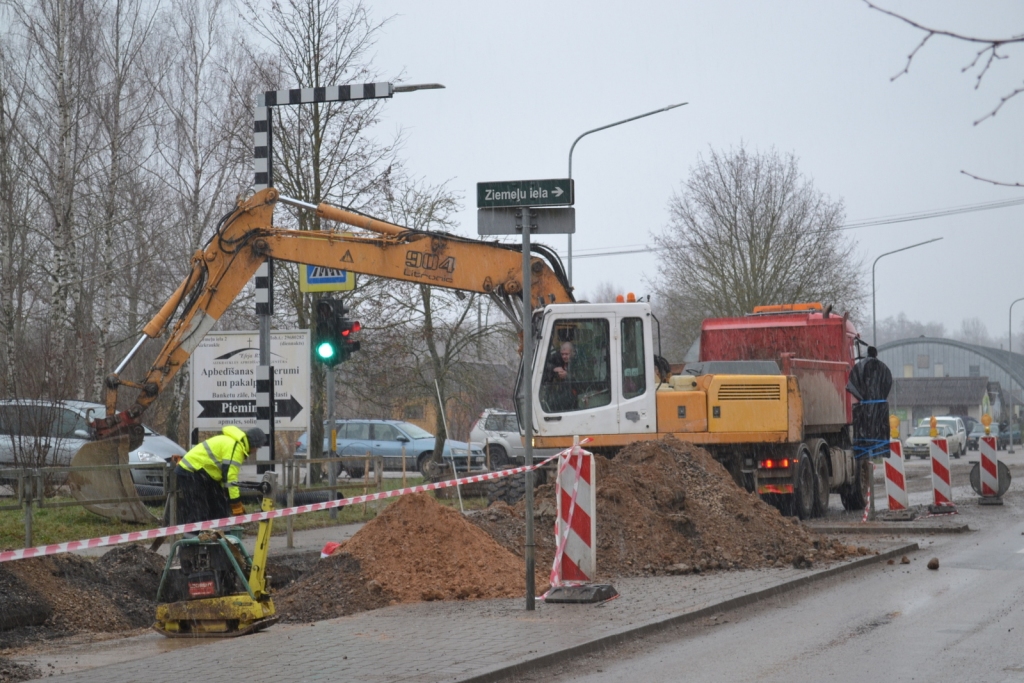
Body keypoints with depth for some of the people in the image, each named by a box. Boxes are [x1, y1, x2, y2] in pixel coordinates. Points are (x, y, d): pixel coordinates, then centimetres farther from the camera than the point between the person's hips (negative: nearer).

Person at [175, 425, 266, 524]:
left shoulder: (231, 441, 14)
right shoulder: (235, 447, -19)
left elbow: (226, 474, 18)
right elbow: (230, 477, -24)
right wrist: (237, 506, -20)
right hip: (190, 474, -11)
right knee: (197, 516, -15)